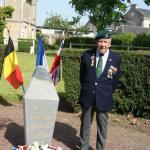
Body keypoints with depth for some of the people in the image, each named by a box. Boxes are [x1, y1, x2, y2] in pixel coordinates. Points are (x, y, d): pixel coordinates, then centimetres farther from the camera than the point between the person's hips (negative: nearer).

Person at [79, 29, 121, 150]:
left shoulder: (116, 58, -5)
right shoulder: (87, 55, -3)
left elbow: (115, 80, 5)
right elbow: (82, 75, 9)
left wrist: (108, 93, 7)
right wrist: (86, 89, 12)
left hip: (104, 98, -1)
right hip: (87, 96, 1)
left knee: (102, 126, 8)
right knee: (85, 124, 13)